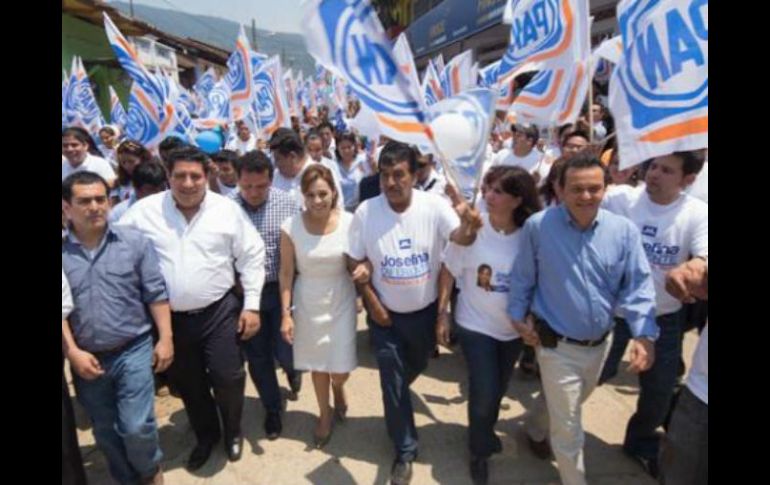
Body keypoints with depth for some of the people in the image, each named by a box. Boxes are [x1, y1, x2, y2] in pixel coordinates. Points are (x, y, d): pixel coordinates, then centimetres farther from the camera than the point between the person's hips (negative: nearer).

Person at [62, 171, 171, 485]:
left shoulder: (135, 242, -4)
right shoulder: (63, 253, -2)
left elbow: (156, 294, -4)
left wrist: (166, 339, -7)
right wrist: (73, 352, -8)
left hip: (133, 351, -2)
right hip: (87, 359, 2)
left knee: (137, 427, -5)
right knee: (105, 433, 16)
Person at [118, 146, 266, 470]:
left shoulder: (227, 210, -6)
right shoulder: (144, 211, -5)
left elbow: (251, 258, -2)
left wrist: (252, 305, -5)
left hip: (219, 312, -1)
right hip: (170, 317, 2)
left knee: (227, 378, -1)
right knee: (187, 383, 17)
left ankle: (233, 431, 32)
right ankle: (205, 435, 44)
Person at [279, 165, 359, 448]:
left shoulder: (349, 222, -14)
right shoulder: (291, 227, -14)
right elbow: (286, 273, -6)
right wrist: (285, 313, -5)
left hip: (340, 302, 0)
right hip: (308, 304, 1)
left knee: (341, 371, 5)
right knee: (317, 365, 15)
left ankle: (338, 388, 44)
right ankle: (325, 414, 42)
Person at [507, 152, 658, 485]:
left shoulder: (624, 230, -11)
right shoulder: (537, 226, -17)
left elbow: (638, 285, -7)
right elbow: (522, 277, -4)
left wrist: (644, 334, -17)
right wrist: (517, 316, -1)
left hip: (600, 343, 4)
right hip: (557, 345, -4)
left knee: (563, 405, 29)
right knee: (568, 429, 6)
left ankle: (535, 427, 60)